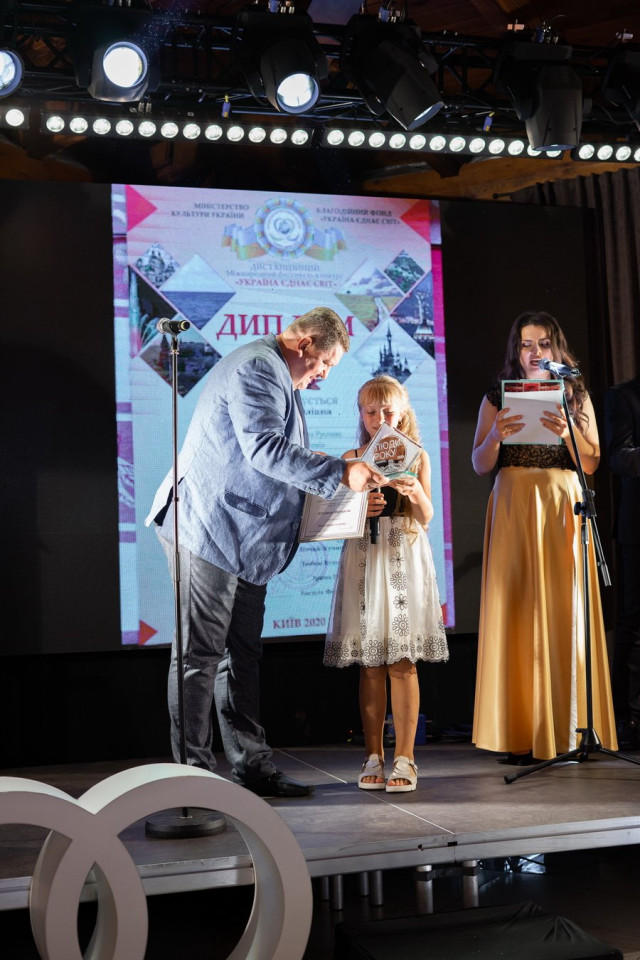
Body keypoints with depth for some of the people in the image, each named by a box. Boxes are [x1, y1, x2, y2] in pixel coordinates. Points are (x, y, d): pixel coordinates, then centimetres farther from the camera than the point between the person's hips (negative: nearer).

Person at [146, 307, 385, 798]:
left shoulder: (283, 382, 22)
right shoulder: (255, 368, -12)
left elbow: (285, 460, 28)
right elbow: (264, 448, -25)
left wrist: (340, 481, 18)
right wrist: (340, 471, -26)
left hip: (246, 539, 11)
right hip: (210, 531, -11)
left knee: (243, 657, 11)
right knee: (200, 655, -4)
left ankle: (252, 766, 16)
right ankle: (194, 773, 2)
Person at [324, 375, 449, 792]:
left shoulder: (417, 457, 7)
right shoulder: (352, 459, 8)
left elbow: (426, 518, 1)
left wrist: (414, 493, -18)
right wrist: (359, 508, -15)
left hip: (405, 560, -1)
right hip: (364, 558, 1)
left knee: (403, 662, -3)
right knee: (370, 663, 3)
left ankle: (404, 758, 3)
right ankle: (374, 756, 12)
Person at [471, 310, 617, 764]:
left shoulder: (576, 396, 13)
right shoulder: (497, 399, 11)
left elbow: (592, 463, 6)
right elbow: (480, 465, 7)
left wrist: (566, 432, -11)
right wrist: (497, 435, -12)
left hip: (563, 509, 1)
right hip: (513, 509, -1)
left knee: (565, 613, -4)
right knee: (517, 614, -5)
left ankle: (568, 730, 2)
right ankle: (520, 734, -3)